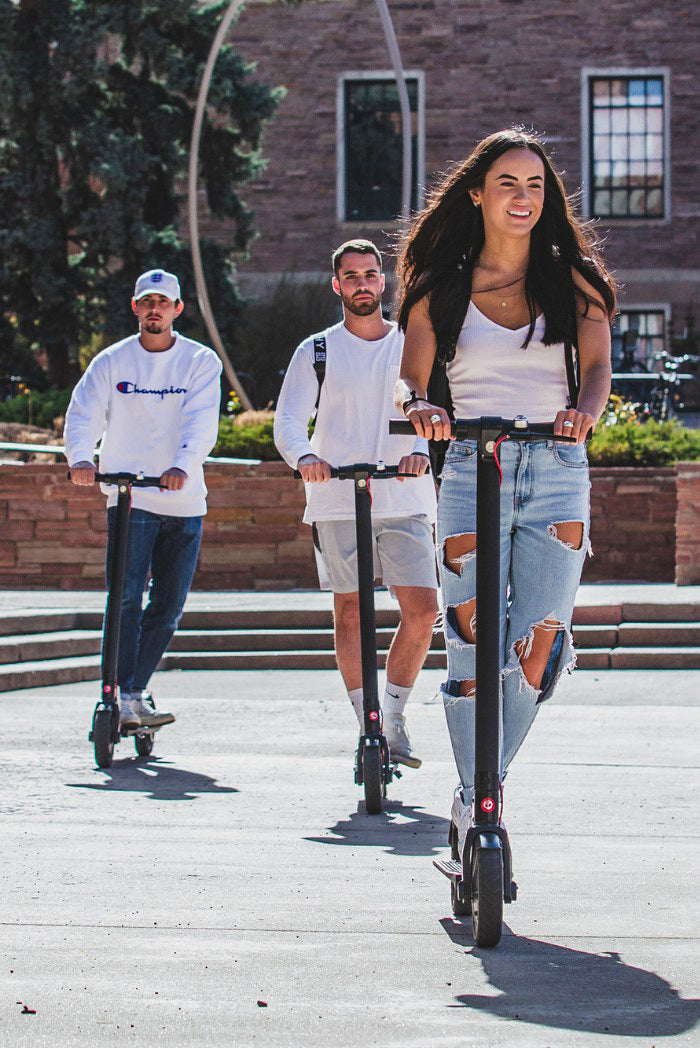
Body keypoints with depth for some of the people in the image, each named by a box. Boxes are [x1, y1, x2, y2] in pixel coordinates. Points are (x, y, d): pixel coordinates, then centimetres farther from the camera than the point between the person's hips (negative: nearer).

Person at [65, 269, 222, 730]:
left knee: (168, 607, 5)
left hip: (184, 499, 1)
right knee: (126, 599, -13)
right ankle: (124, 695, -12)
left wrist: (183, 466, -31)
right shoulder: (112, 362, 5)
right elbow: (84, 413, -6)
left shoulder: (201, 361, 3)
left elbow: (202, 421, -11)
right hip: (129, 496, -1)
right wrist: (81, 457, -28)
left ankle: (136, 692, 18)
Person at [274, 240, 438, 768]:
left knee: (423, 610, -7)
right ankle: (368, 725, 7)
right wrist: (305, 456, -23)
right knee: (350, 612, 0)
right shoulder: (317, 352, 8)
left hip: (406, 501, 1)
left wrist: (422, 449, -23)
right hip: (338, 501, -1)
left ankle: (395, 718, 9)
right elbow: (288, 420, -1)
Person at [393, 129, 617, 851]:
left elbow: (596, 366, -4)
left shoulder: (574, 281, 9)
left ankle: (478, 801, 11)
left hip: (558, 474, 0)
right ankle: (475, 812, 9)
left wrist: (585, 410, -27)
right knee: (473, 653, -4)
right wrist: (419, 407, -25)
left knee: (536, 653, -8)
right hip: (471, 473, 0)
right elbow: (410, 380, 0)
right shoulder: (441, 289, 8)